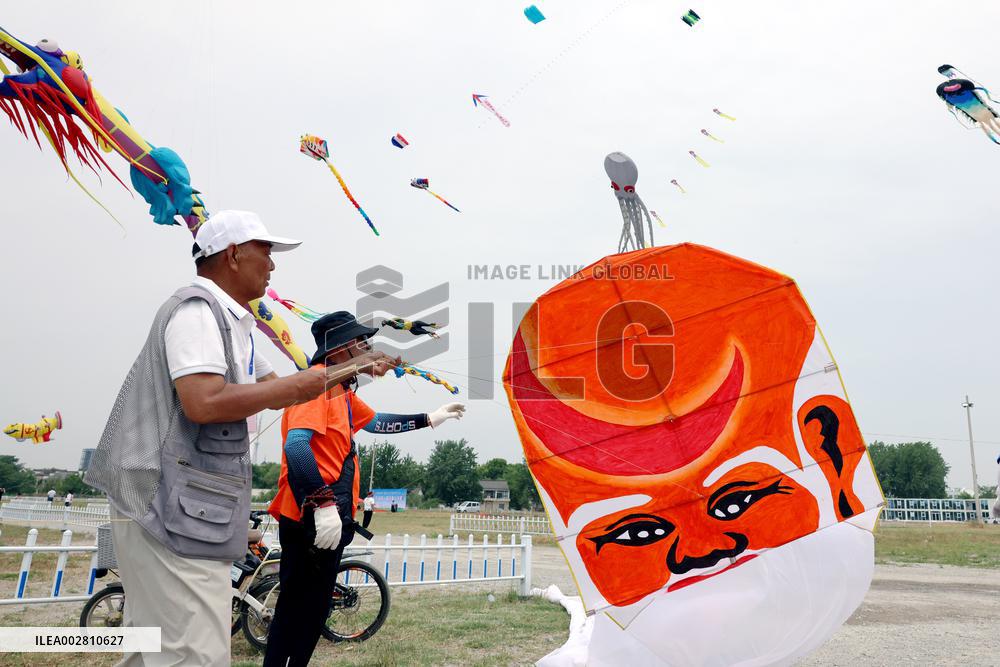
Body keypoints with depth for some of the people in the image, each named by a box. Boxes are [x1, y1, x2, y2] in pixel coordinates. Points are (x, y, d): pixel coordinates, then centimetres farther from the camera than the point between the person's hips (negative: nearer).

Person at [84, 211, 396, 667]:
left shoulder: (230, 321, 18)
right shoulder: (196, 309, -13)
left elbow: (273, 392, 26)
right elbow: (204, 403, -27)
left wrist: (349, 369, 20)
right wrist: (298, 384, -16)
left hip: (181, 510, 11)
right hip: (171, 510, -11)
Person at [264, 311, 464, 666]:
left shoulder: (340, 390, 17)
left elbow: (375, 422, 31)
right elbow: (297, 445, -26)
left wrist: (430, 419, 31)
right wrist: (324, 504, -30)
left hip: (330, 517, 10)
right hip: (312, 519, -10)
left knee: (312, 609, 17)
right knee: (299, 611, -3)